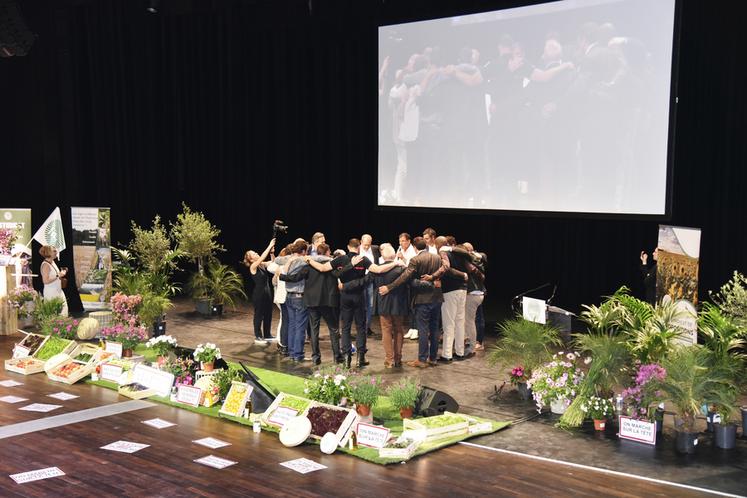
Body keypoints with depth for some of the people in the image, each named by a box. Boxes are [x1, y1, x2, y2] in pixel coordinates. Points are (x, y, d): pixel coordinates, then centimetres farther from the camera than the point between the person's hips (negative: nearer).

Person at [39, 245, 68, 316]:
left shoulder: (53, 262, 12)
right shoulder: (45, 265, -15)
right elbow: (46, 281, -22)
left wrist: (62, 273, 9)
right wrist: (58, 275, -21)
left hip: (59, 291, 9)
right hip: (51, 293, -9)